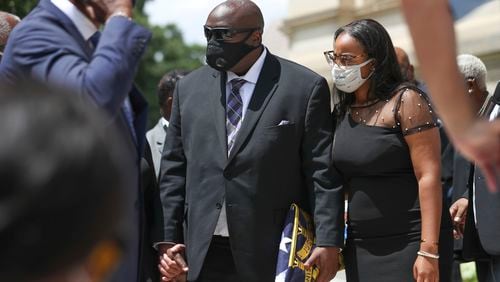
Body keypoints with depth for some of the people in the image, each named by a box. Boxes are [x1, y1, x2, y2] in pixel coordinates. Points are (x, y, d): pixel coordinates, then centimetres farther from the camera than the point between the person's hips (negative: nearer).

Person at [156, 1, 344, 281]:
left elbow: (323, 174, -4)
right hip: (203, 253, 4)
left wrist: (329, 242, -11)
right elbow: (174, 168, 13)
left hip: (275, 253, -3)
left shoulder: (305, 87, -1)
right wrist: (168, 239, 6)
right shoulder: (190, 87, 11)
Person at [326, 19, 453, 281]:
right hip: (360, 247, 6)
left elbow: (429, 176, -15)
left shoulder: (405, 101, -9)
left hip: (409, 245, -6)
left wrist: (429, 251, -21)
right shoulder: (342, 111, 10)